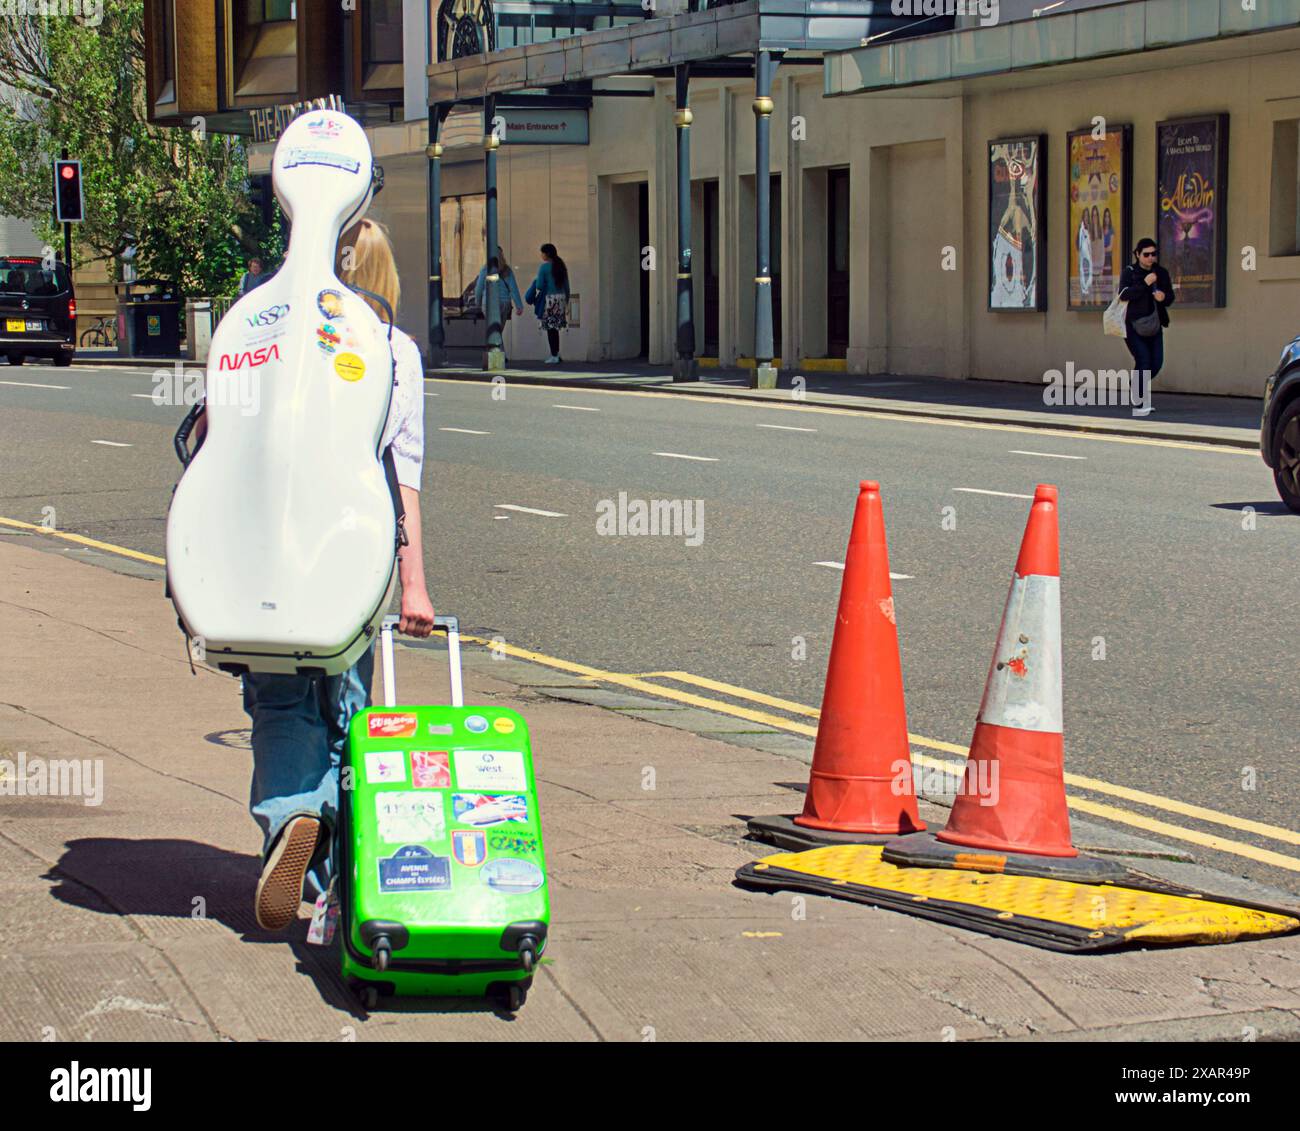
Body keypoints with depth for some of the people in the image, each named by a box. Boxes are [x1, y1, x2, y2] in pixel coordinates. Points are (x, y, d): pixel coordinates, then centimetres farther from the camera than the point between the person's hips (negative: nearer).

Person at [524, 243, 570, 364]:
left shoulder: (544, 267, -10)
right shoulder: (561, 266, 10)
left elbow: (539, 286, -13)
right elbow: (566, 286, 12)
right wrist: (566, 302, 19)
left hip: (549, 299, -6)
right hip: (561, 298, 6)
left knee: (550, 328, -1)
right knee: (555, 327, 15)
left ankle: (554, 356, -1)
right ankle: (556, 353, 14)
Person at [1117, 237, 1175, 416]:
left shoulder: (1161, 273, 7)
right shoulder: (1129, 272, -6)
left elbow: (1170, 298, 9)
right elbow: (1124, 294, -20)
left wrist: (1164, 297, -14)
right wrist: (1144, 284, -25)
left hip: (1153, 325, 5)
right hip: (1133, 325, -5)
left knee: (1156, 363, 3)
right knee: (1143, 360, -13)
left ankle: (1138, 389, 30)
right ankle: (1139, 404, -5)